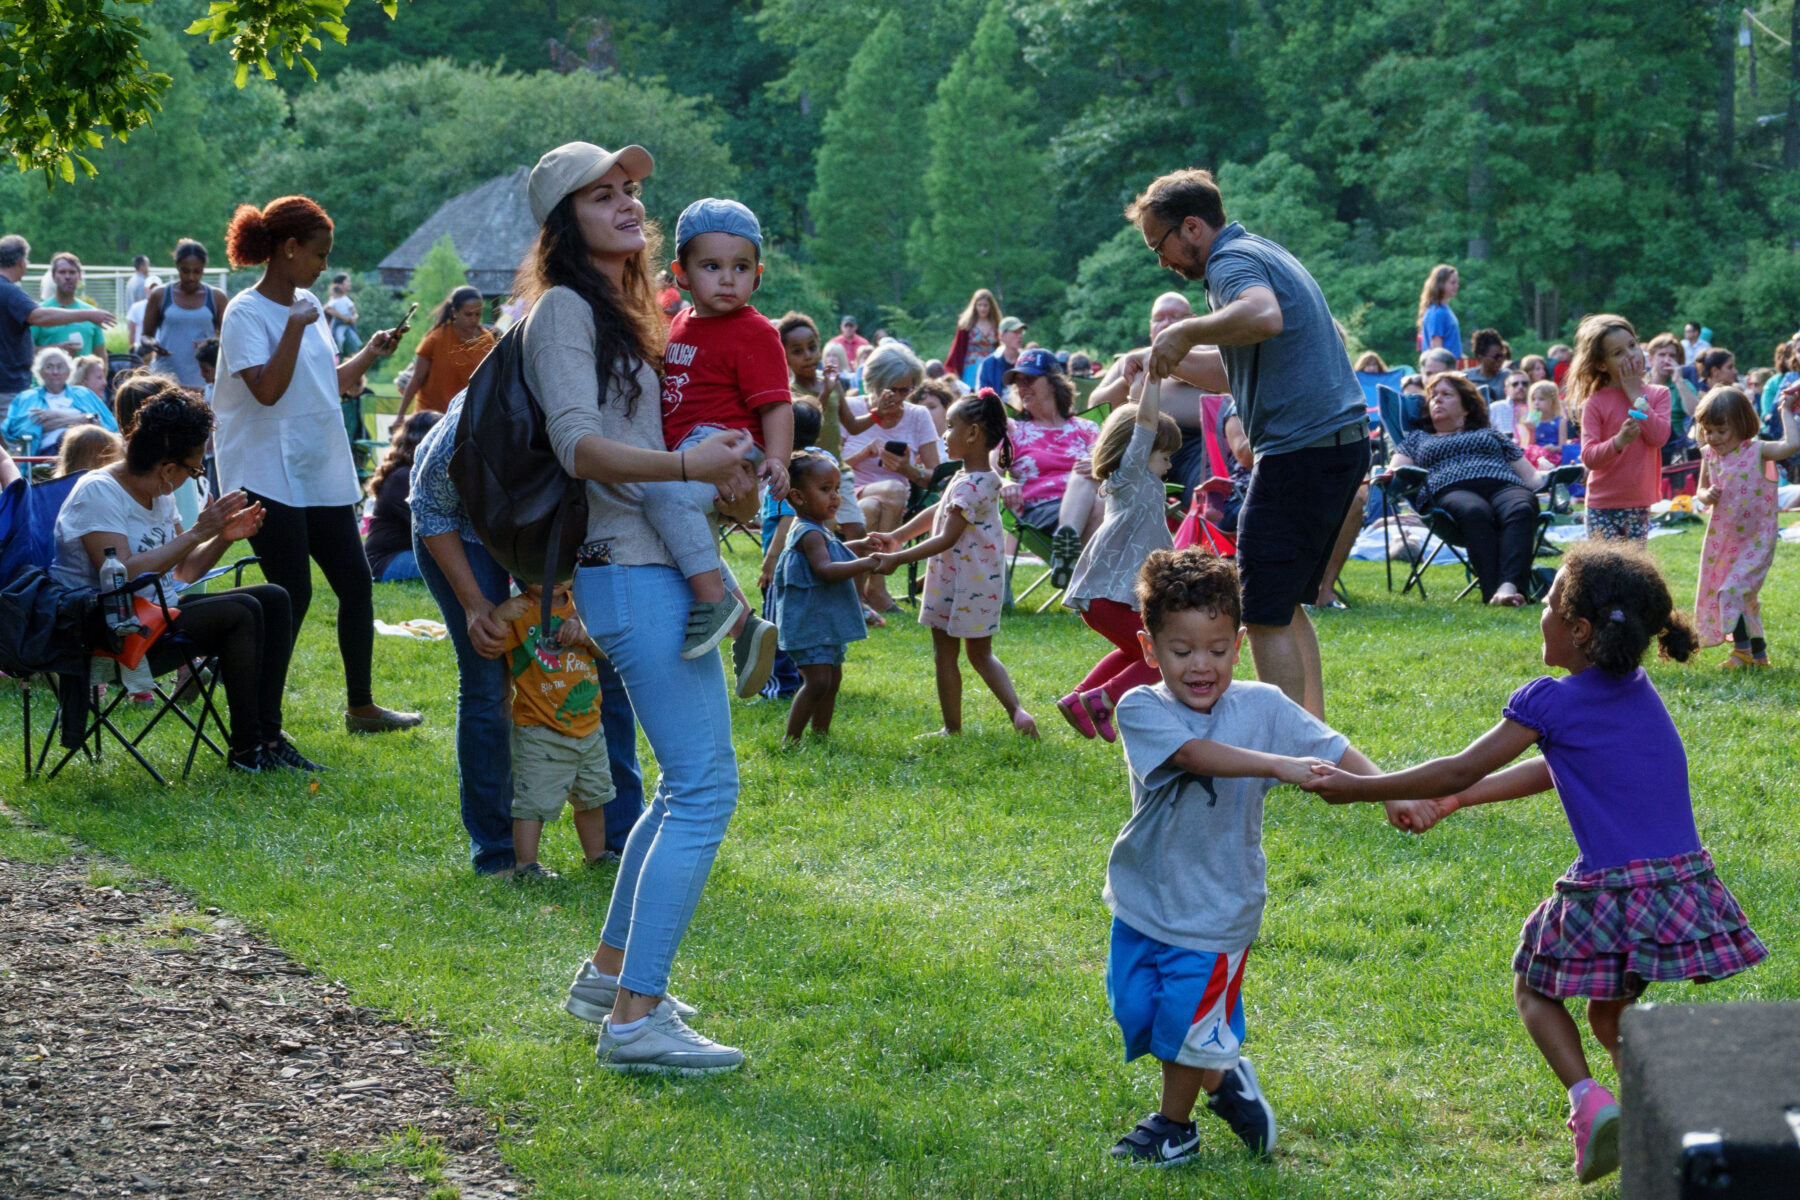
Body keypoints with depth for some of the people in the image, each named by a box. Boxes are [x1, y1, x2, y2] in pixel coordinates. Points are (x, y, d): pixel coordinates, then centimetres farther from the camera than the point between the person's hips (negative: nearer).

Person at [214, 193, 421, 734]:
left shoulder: (308, 304, 13)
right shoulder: (246, 313, -11)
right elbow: (267, 389, -23)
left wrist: (372, 351, 9)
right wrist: (295, 327, -24)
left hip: (323, 474, 8)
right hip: (269, 477, -8)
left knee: (356, 583, 9)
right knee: (293, 594, -9)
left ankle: (361, 706, 22)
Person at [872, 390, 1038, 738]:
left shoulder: (970, 486, -25)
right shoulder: (981, 477, 7)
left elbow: (947, 539, -27)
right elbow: (936, 513, 15)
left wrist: (898, 559, -26)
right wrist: (895, 537, 14)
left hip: (961, 582, -9)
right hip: (982, 579, 9)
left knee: (944, 655, 6)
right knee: (981, 654, 18)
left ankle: (952, 728, 15)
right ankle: (1016, 709, 3)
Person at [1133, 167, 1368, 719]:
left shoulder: (1231, 260, -9)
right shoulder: (1264, 252, 22)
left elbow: (1265, 317, -34)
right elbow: (1236, 372, 29)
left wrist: (1185, 331, -27)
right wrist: (1167, 359, 20)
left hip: (1300, 450, -10)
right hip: (1344, 441, 10)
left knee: (1265, 615, -7)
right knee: (1286, 605, 18)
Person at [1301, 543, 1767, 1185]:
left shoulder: (1551, 702, -10)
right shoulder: (1639, 691, 12)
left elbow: (1457, 771, -4)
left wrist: (1359, 788, 6)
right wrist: (1453, 802, 25)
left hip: (1609, 889, -6)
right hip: (1685, 883, 6)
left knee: (1534, 989, 18)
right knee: (1610, 1012, 24)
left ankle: (1587, 1098, -3)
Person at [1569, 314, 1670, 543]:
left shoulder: (1657, 395, 4)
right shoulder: (1596, 402, -6)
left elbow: (1659, 437, -12)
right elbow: (1588, 458, -13)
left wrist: (1635, 395, -9)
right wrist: (1619, 441, -32)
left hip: (1639, 505, 3)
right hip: (1603, 505, -3)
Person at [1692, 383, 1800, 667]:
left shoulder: (1757, 451, -14)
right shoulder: (1710, 456, 1)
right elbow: (1701, 490, 15)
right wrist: (1705, 496, -8)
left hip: (1756, 539, -6)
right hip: (1723, 540, 6)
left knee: (1733, 589, -17)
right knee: (1744, 596, 14)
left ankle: (1743, 651, -6)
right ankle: (1758, 652, 26)